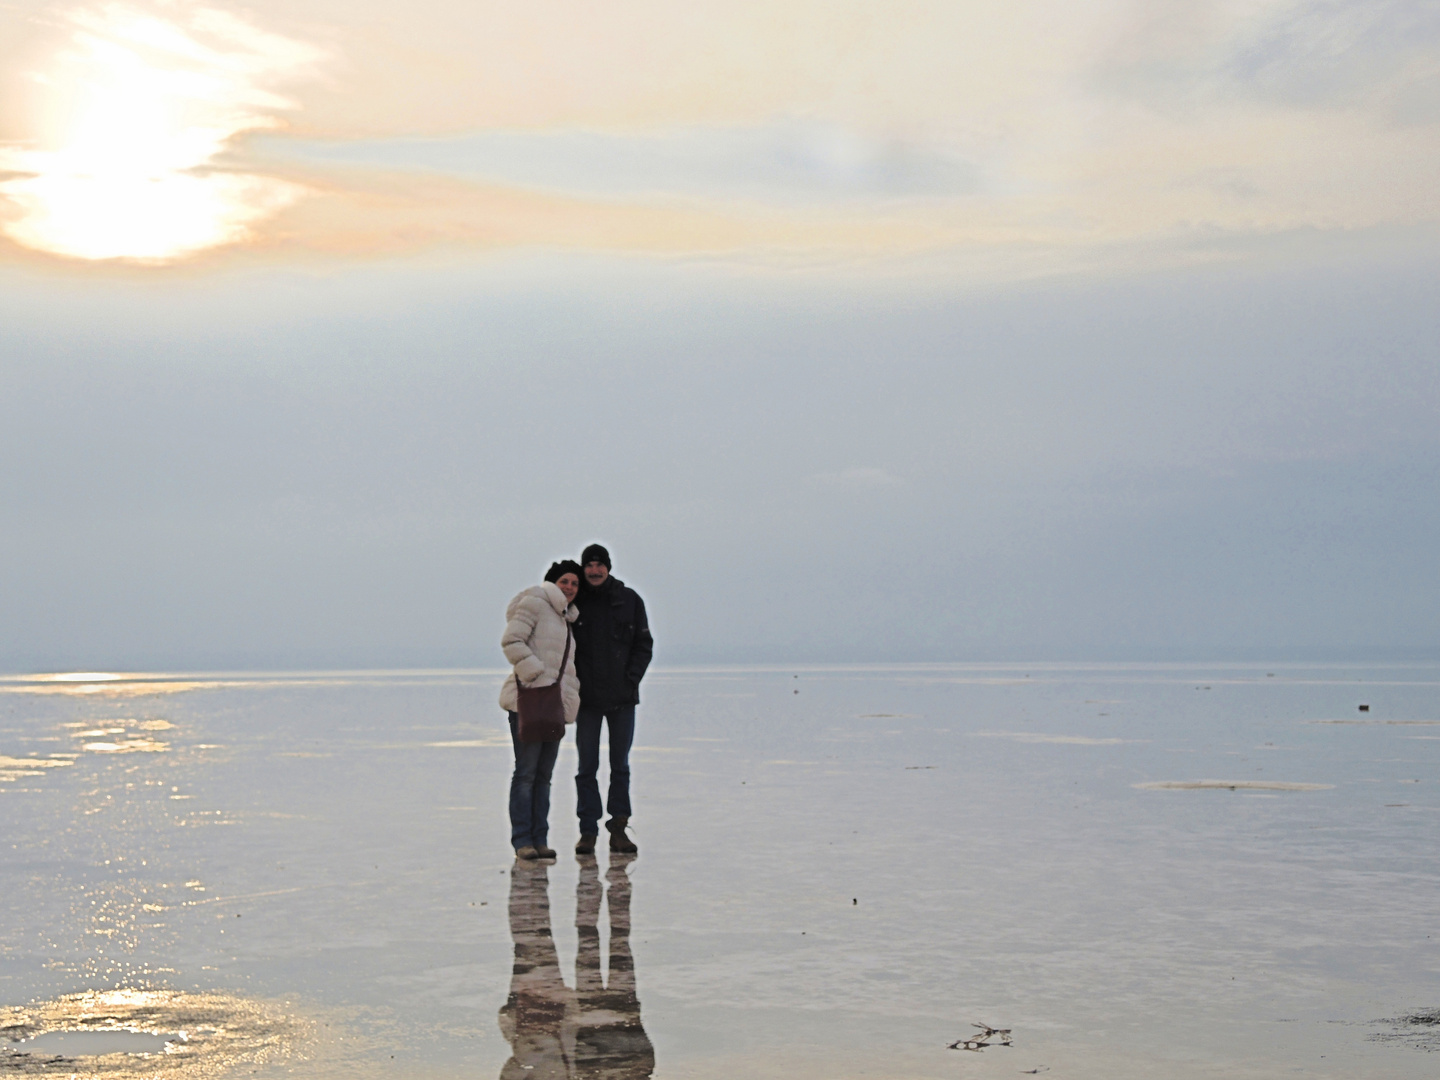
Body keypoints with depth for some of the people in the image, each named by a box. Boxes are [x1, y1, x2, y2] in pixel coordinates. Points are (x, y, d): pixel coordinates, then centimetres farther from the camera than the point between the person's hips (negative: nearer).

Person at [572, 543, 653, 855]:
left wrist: (631, 679, -6)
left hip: (622, 699, 1)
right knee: (587, 767, 0)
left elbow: (644, 644, 6)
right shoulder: (573, 602, 1)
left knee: (620, 765, 6)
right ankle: (588, 831, 6)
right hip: (587, 698, -1)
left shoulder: (629, 600, 4)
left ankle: (618, 829, 13)